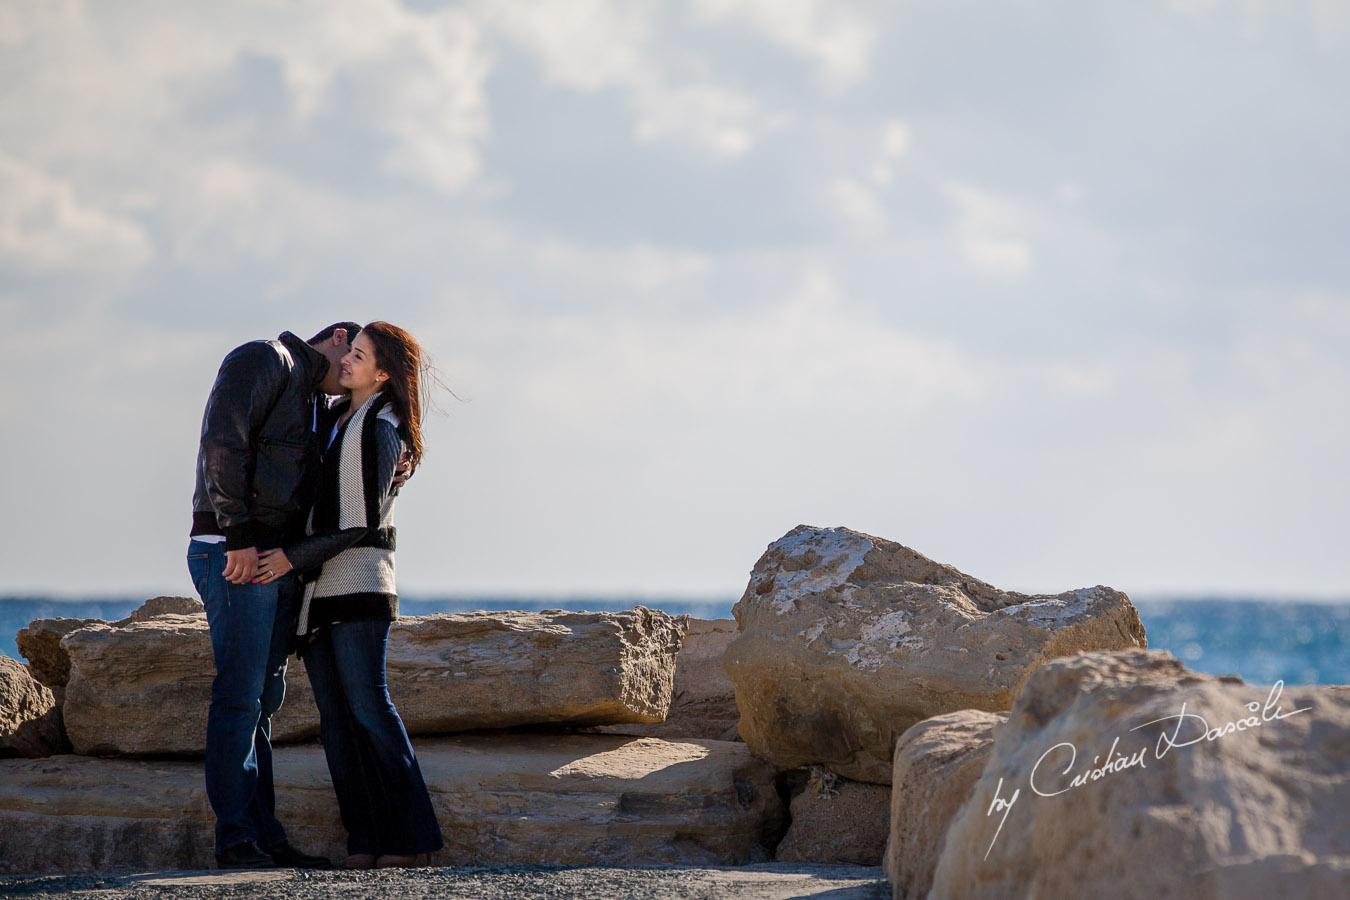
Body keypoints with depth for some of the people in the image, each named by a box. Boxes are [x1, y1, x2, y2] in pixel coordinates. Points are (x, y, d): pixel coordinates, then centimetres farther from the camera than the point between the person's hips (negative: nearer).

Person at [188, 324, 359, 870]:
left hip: (275, 562, 10)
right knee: (240, 696, -11)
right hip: (234, 554, -10)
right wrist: (239, 537, -21)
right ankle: (236, 840, -11)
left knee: (263, 701, 8)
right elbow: (223, 443, -15)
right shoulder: (264, 360, -2)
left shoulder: (315, 404, 27)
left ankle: (266, 837, 9)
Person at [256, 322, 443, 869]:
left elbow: (362, 523, -13)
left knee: (367, 704, -13)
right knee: (334, 712, 0)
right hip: (315, 583, 8)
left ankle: (411, 833, -9)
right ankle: (364, 840, -3)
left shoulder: (381, 431, -9)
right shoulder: (339, 417, 16)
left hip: (358, 576, -8)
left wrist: (294, 558, -13)